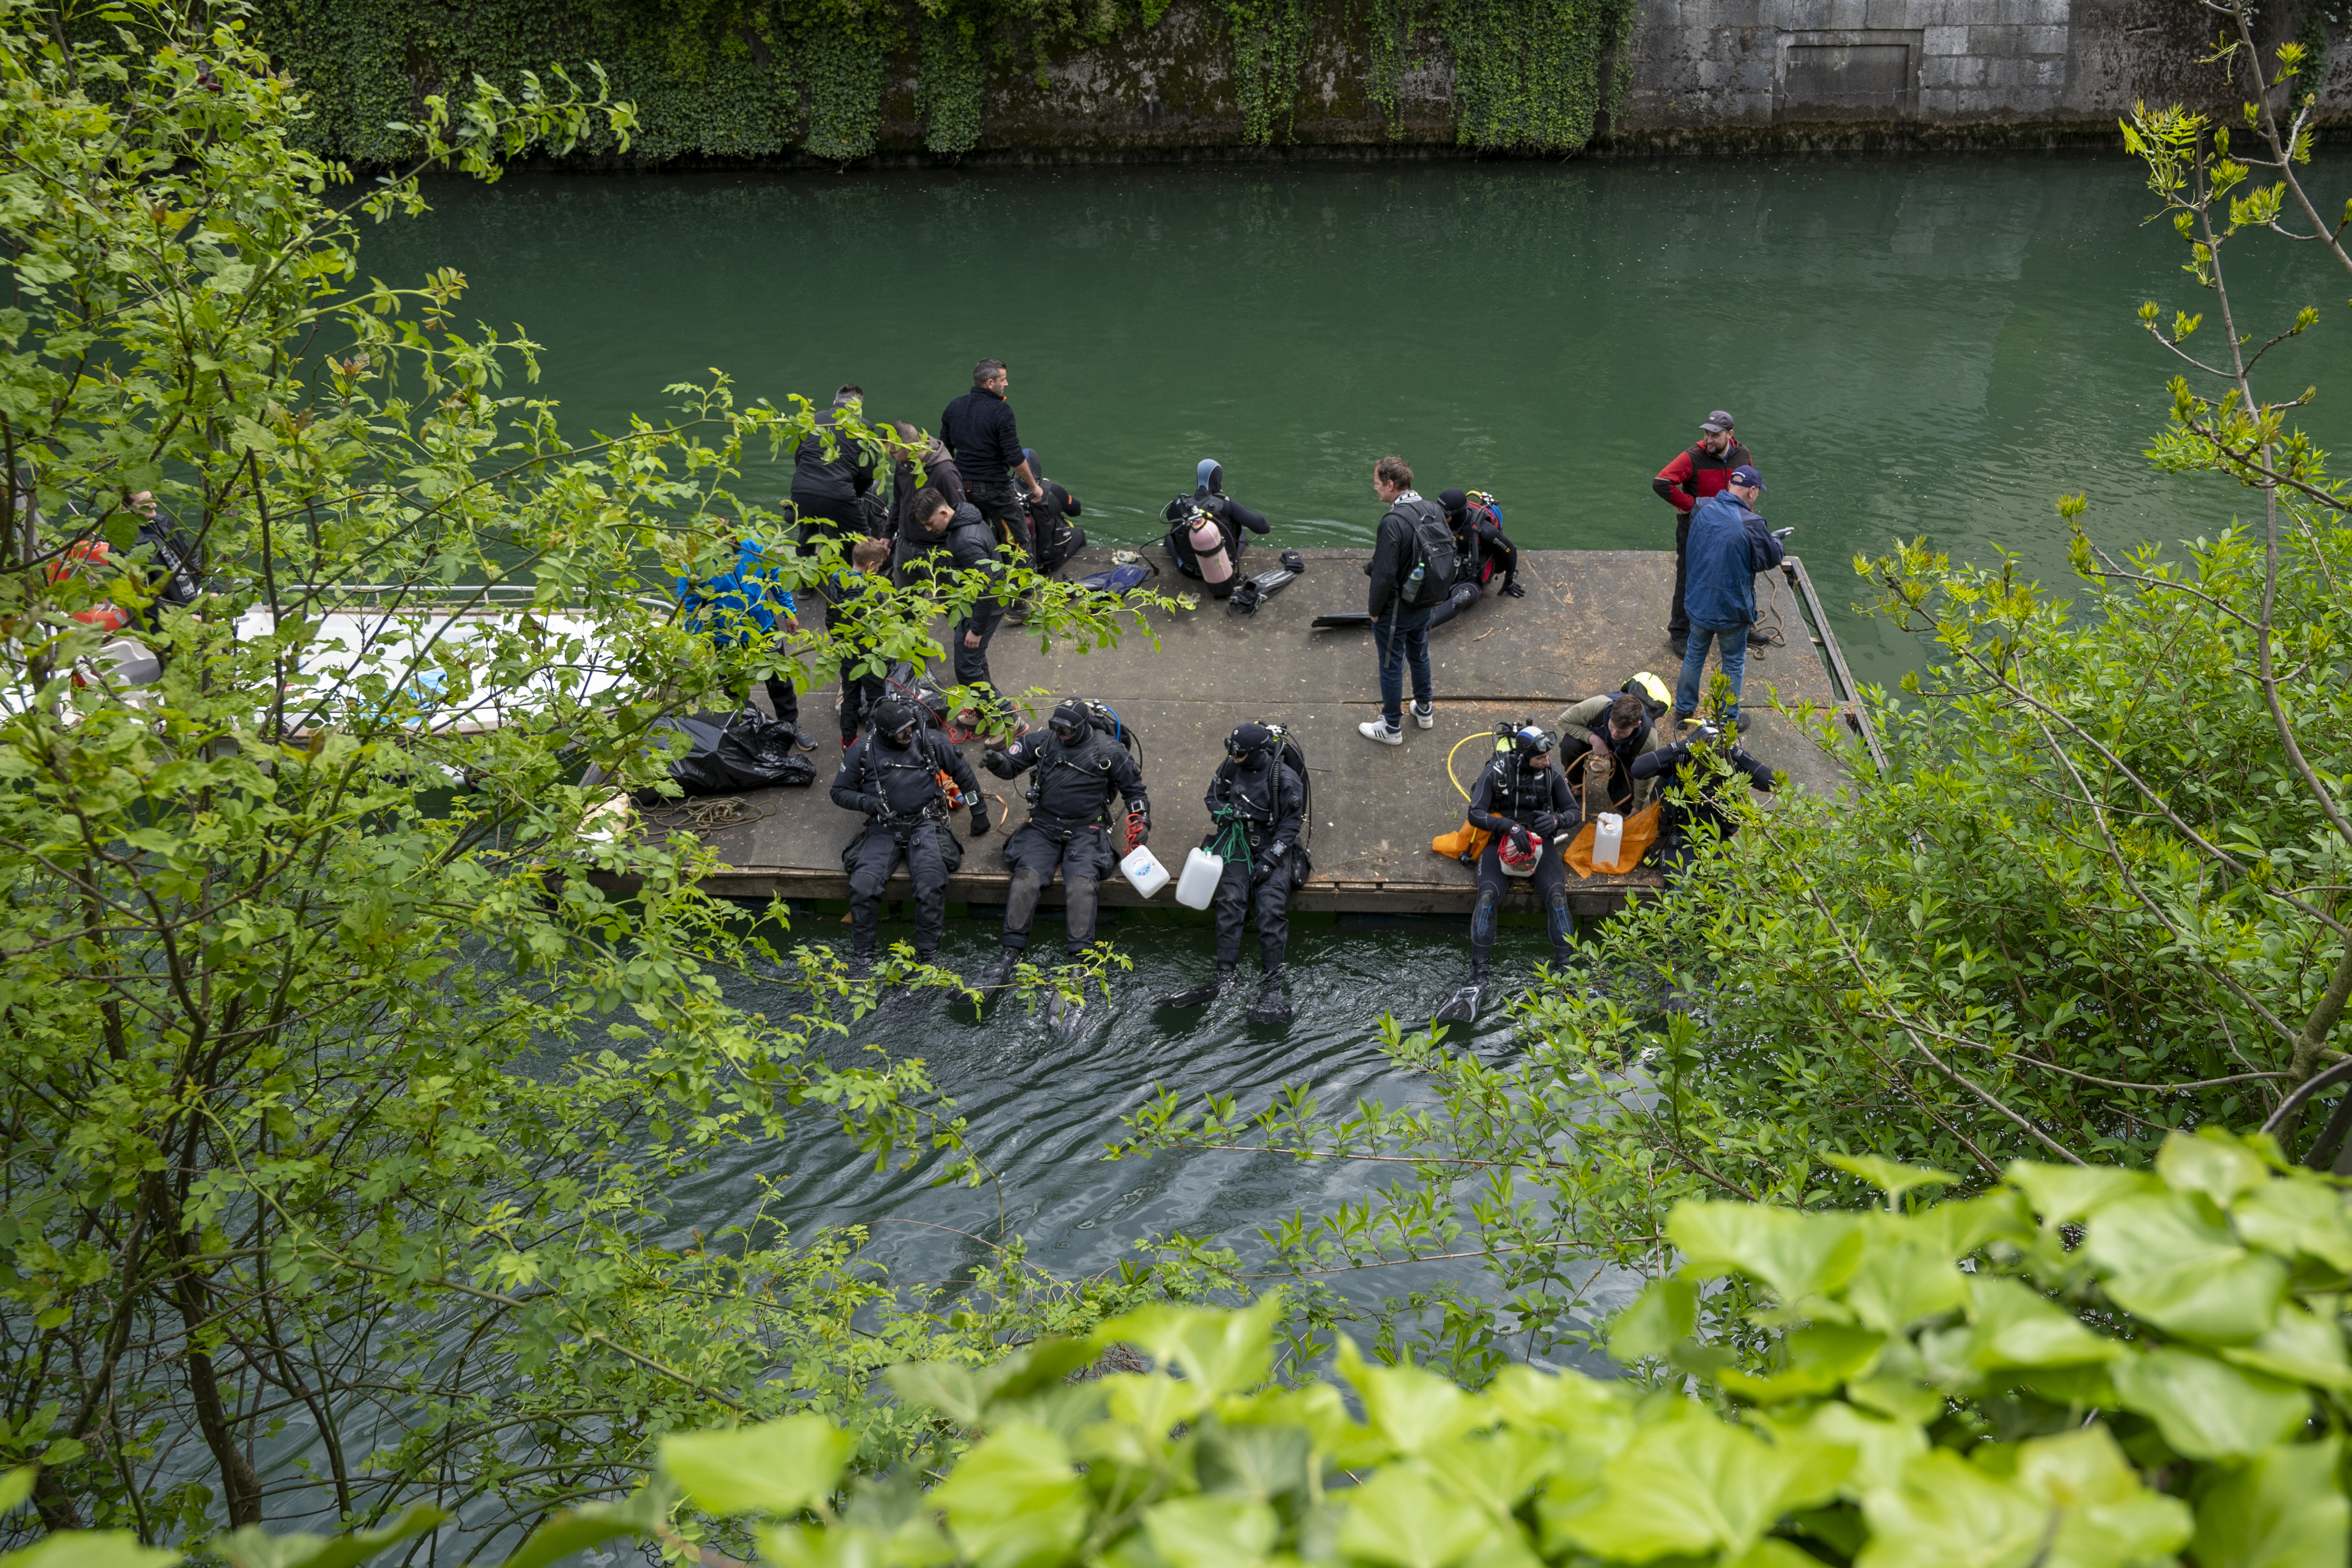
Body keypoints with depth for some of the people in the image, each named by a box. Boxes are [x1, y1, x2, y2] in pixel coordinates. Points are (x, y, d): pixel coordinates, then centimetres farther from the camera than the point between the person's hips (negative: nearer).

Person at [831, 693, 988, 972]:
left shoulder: (928, 741, 3)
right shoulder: (862, 752, 2)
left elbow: (961, 770, 15)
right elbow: (840, 791, 10)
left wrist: (979, 811, 15)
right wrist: (865, 801, -11)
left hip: (925, 823, 0)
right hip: (883, 829, 1)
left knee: (932, 883, -27)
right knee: (863, 884, -23)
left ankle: (927, 953, -15)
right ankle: (861, 954, -7)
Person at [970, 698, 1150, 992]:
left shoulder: (1108, 752, -1)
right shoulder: (1043, 740, 5)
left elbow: (1134, 789, 11)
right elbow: (1012, 765, 7)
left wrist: (1140, 822, 0)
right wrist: (996, 761, -16)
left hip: (1086, 831, -2)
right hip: (1044, 827, 2)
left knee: (1081, 883, -27)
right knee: (1026, 877, -21)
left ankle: (1080, 958, -27)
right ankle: (1011, 953, -19)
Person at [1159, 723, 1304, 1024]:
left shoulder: (1286, 780, -12)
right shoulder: (1230, 767, 1)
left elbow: (1289, 826, -8)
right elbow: (1213, 798, 17)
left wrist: (1268, 860, -17)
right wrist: (1228, 811, -5)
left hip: (1275, 847, -3)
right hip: (1240, 843, 3)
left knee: (1270, 907, -21)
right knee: (1230, 901, -18)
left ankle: (1272, 984, -22)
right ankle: (1225, 976, -23)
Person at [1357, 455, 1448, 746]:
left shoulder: (1393, 522, -28)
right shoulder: (1434, 510, -4)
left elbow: (1385, 574, -27)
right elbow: (1448, 554, 5)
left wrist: (1375, 610, -12)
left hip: (1397, 609, -8)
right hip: (1426, 603, 8)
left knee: (1391, 667, 8)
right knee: (1419, 654, 27)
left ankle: (1392, 728, 22)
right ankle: (1425, 709, 45)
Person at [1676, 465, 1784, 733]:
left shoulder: (1702, 510, -8)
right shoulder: (1751, 524, -24)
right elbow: (1772, 559, -12)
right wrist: (1777, 542, 12)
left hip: (1698, 602, 5)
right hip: (1732, 608, -4)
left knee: (1695, 655, 24)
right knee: (1734, 663, 15)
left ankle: (1683, 708, 36)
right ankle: (1728, 720, 26)